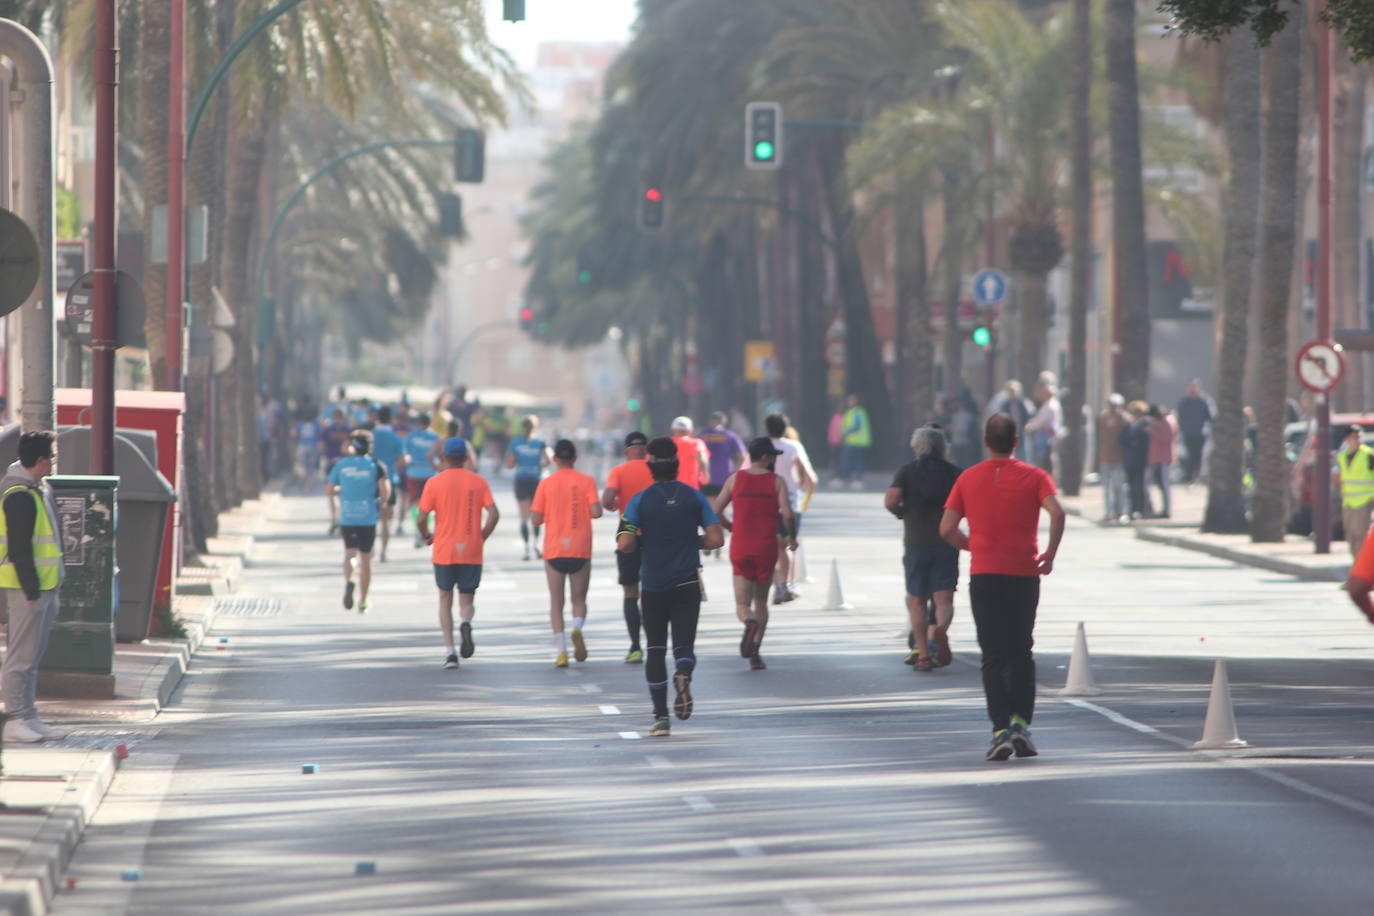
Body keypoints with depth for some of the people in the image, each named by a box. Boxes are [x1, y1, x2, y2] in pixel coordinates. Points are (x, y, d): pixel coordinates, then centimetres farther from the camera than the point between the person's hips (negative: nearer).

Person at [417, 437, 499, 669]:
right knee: (467, 599, 11)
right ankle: (466, 623, -24)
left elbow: (422, 518, -7)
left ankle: (449, 651, -1)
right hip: (471, 553, 1)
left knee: (445, 600, 11)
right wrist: (482, 537, 8)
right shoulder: (478, 482, 2)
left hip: (444, 552, -1)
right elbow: (494, 514, -7)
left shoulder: (434, 482, -3)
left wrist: (427, 536, 13)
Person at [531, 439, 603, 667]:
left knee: (556, 602, 7)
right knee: (579, 599, 11)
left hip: (553, 551, 0)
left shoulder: (546, 483, 1)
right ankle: (577, 627, -21)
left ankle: (562, 650, -6)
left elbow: (535, 519, -2)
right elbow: (596, 511, -11)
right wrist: (584, 512, 11)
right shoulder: (586, 481, 0)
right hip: (581, 549, 0)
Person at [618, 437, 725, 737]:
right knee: (684, 645, 3)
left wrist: (641, 543, 10)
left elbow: (625, 544, -12)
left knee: (655, 650, 9)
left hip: (653, 586, 0)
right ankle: (683, 676, -33)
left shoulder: (640, 500, -4)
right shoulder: (694, 497, 1)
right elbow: (716, 539, -3)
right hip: (687, 584, 1)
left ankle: (661, 717, 4)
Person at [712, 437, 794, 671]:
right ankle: (755, 654, 4)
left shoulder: (735, 479, 3)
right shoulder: (776, 481, -2)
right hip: (766, 547, 0)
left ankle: (750, 622, -33)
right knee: (761, 601, 14)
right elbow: (787, 514, -12)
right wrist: (791, 537, 6)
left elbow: (716, 511, 0)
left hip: (740, 547, 0)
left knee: (743, 604, 3)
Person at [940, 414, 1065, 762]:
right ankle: (1020, 723, 0)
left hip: (984, 575, 0)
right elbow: (1057, 513, -16)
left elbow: (946, 529, 1)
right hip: (1024, 574, 0)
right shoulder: (1034, 477, 0)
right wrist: (1050, 554, -5)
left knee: (993, 656, 2)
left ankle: (1000, 729, -10)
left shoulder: (968, 479, 5)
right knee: (1021, 653, 13)